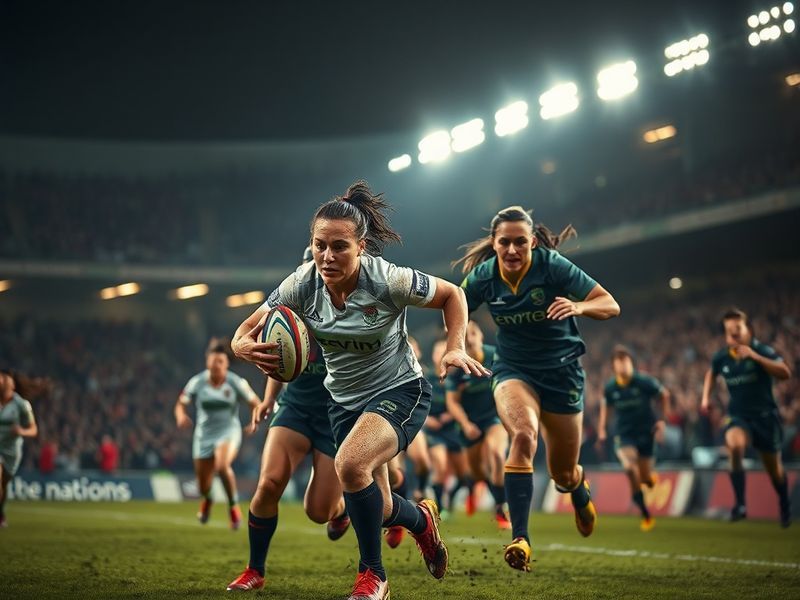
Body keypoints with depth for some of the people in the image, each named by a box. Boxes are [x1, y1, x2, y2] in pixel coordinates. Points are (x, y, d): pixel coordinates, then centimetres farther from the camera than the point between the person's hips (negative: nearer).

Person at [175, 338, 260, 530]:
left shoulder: (236, 382, -8)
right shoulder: (197, 382, -6)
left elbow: (256, 404, 0)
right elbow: (181, 404, 0)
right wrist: (181, 417, -23)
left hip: (229, 433, -2)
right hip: (204, 435, 2)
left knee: (222, 465, -35)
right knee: (203, 486, 9)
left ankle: (233, 505, -11)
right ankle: (207, 500, 50)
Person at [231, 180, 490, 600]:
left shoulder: (387, 280, -24)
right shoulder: (302, 285, -15)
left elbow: (451, 295, -6)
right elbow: (245, 332, -9)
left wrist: (455, 348, -20)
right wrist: (246, 348, -33)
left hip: (399, 391, -5)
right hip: (344, 400, 5)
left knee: (350, 464, -32)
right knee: (375, 509, 9)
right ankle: (422, 520, 47)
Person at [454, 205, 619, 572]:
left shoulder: (554, 266, -17)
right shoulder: (483, 276, -10)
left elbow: (610, 305, -17)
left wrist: (578, 306, -38)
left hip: (562, 370, 0)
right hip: (513, 370, 1)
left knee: (563, 475, 8)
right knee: (523, 433, -33)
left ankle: (578, 489, 49)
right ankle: (519, 538, -32)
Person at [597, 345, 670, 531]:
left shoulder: (645, 382, -13)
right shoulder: (610, 388, -6)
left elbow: (664, 395, 2)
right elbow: (606, 406, 14)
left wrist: (663, 420, -1)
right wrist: (602, 429, 5)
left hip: (646, 432, -1)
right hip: (624, 434, 1)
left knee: (646, 479, -1)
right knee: (629, 468, -24)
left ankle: (650, 477, 44)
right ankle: (646, 516, -8)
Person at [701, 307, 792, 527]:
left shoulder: (761, 350, -11)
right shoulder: (721, 357, 0)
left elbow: (785, 372, -28)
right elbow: (712, 373, 25)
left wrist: (755, 356, -32)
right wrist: (706, 397, 12)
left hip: (765, 415, -1)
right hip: (738, 416, 1)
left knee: (774, 467, 10)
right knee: (734, 445, -32)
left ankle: (785, 508, 40)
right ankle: (740, 505, -26)